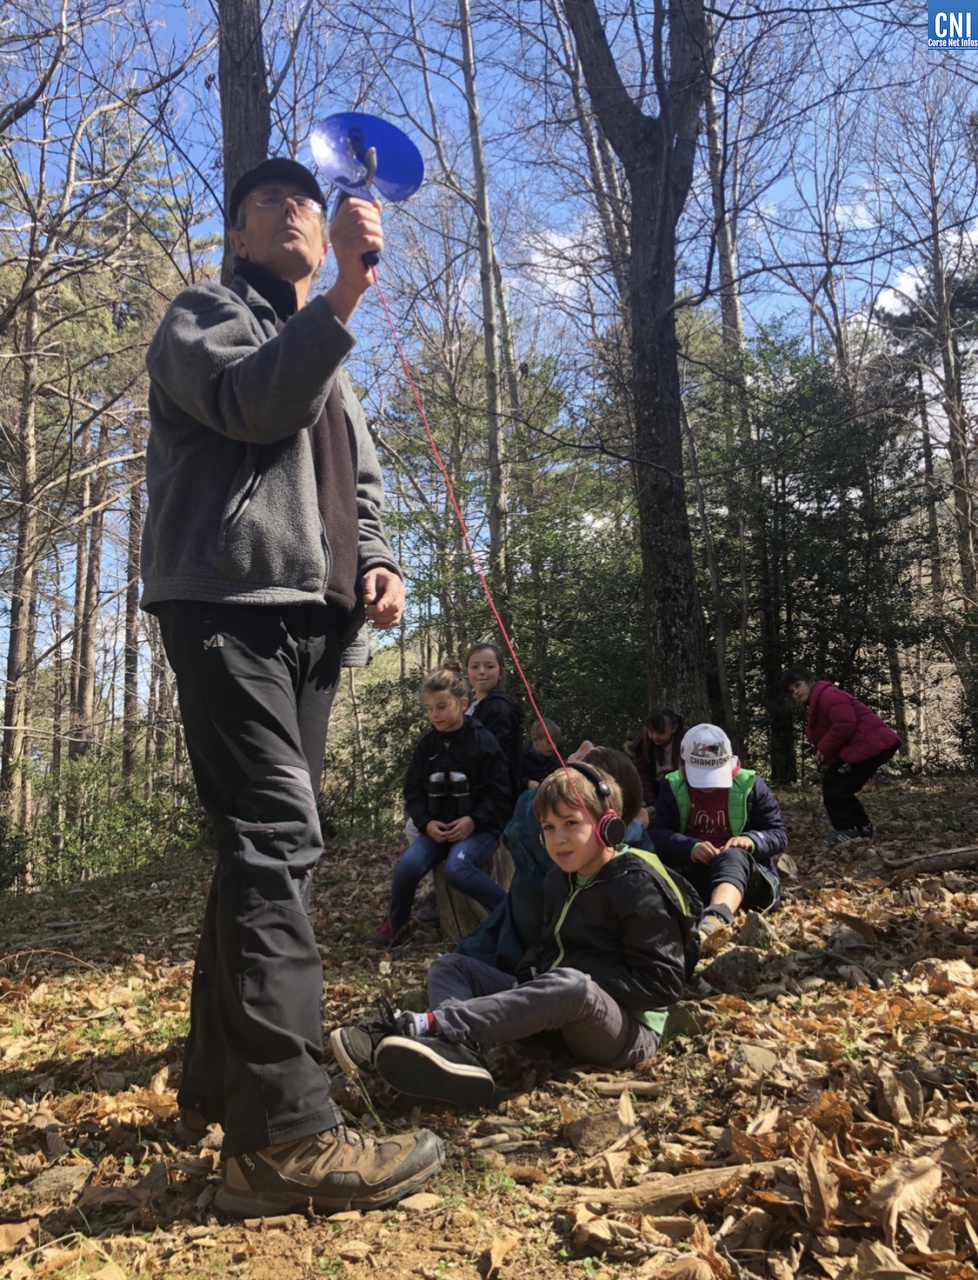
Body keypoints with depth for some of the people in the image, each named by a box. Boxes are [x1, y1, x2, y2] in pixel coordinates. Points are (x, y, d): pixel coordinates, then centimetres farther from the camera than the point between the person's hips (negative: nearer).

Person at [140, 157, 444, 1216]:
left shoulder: (331, 364, 31)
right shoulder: (204, 312, 10)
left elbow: (359, 489, 25)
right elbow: (251, 400, -12)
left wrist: (377, 563, 5)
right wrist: (344, 295, -21)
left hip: (312, 616, 8)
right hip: (228, 599, -8)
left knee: (264, 843, 9)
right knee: (277, 838, -19)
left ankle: (217, 1081, 21)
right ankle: (282, 1133, -17)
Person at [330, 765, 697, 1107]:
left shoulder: (639, 886, -11)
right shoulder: (560, 879, 12)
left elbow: (663, 982, -15)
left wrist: (586, 982, -20)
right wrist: (528, 979, 1)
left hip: (629, 1030, -8)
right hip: (559, 1010, 8)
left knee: (571, 985, -42)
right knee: (448, 966, 2)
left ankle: (426, 1026, -43)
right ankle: (459, 1056, -32)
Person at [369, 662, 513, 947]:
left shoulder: (482, 740, -6)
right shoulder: (427, 744, 6)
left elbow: (501, 793, -6)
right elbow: (413, 792, 9)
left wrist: (473, 821, -18)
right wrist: (426, 822, -8)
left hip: (479, 827, -4)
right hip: (437, 827, 4)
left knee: (457, 867, -33)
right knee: (408, 864, -22)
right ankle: (395, 923, 6)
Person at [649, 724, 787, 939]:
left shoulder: (750, 784, 0)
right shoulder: (673, 786, 3)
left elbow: (779, 834, -1)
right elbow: (656, 833, -8)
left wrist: (752, 840, -23)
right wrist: (691, 847, -27)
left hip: (745, 873, -3)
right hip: (691, 875, 3)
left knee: (731, 857, -38)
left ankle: (715, 919, -69)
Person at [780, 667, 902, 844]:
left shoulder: (827, 694, -11)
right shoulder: (817, 705, 24)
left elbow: (845, 723, -24)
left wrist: (824, 749, -15)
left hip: (868, 745, -11)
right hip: (871, 746, 11)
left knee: (832, 785, -11)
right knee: (839, 787, 14)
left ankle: (846, 830, -5)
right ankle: (863, 827, 20)